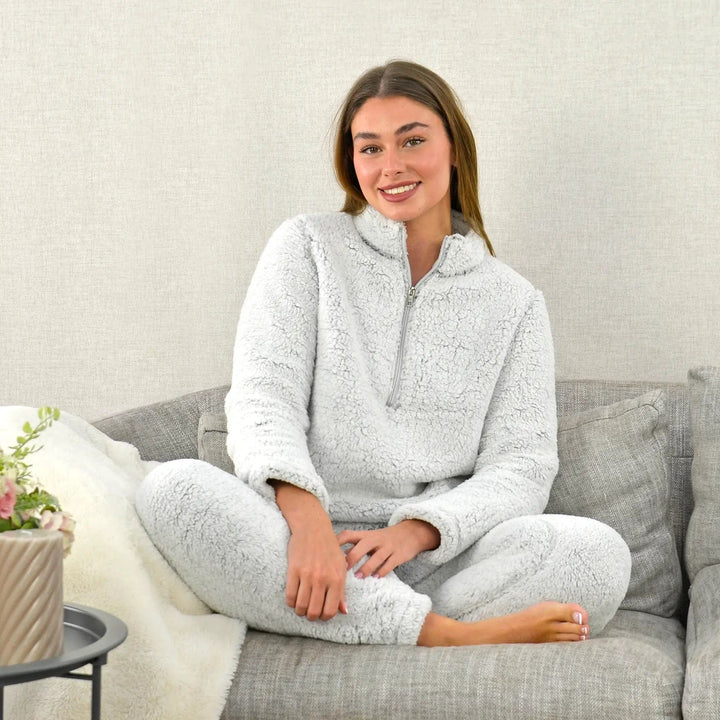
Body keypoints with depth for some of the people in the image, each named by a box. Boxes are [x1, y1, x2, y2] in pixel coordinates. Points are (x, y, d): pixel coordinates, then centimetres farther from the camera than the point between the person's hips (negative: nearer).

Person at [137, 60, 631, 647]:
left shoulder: (513, 301, 14)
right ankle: (450, 635, -33)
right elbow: (264, 396, -2)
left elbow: (520, 468, 4)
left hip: (439, 558, 1)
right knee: (173, 488, -32)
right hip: (300, 541, 0)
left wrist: (416, 530, -16)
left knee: (600, 554, -26)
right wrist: (305, 514, -23)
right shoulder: (309, 247, 12)